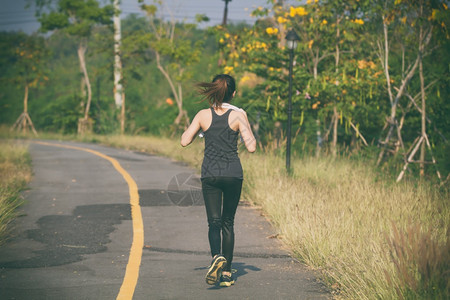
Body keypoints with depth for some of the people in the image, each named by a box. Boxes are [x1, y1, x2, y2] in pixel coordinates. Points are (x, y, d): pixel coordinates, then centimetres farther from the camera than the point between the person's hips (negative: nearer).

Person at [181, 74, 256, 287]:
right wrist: (247, 128, 8)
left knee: (214, 222, 2)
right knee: (228, 223, 12)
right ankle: (226, 273, 12)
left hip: (210, 174, 0)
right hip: (233, 174, 0)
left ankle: (217, 256, -28)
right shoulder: (238, 116, -7)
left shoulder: (203, 115, -2)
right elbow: (251, 147, -10)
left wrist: (192, 128, 17)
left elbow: (185, 141, 0)